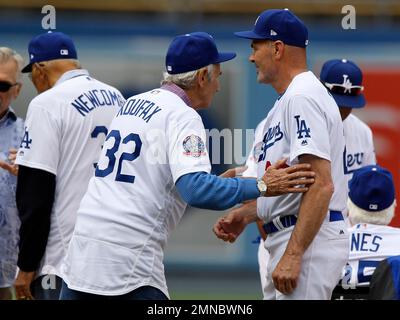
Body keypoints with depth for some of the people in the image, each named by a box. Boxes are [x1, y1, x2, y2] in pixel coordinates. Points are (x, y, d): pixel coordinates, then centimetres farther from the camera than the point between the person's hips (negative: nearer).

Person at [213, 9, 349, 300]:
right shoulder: (287, 101, 21)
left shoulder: (302, 98, -14)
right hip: (289, 242, 11)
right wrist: (245, 216, 11)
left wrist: (293, 255, -27)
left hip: (310, 242, -11)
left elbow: (321, 184, -24)